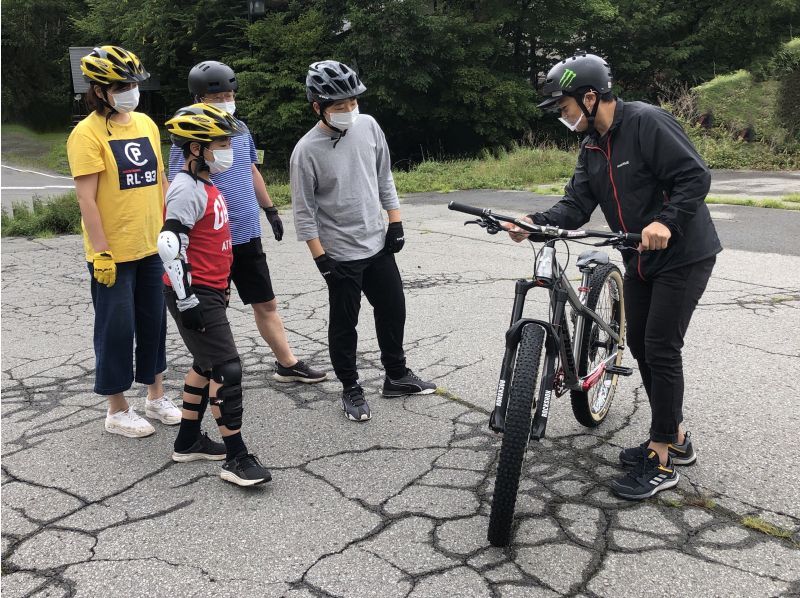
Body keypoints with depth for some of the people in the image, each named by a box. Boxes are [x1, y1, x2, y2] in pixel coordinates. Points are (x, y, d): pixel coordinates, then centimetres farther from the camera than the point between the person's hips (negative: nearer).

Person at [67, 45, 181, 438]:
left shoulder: (146, 123, 8)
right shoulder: (88, 133, -12)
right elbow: (86, 198, -15)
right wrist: (101, 253, -17)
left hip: (151, 246, 6)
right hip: (113, 254, -6)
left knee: (154, 322, 15)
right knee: (116, 328, 3)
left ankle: (156, 398, 31)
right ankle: (117, 411, 19)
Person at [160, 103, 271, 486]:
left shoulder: (206, 185, 13)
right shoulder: (187, 189, -17)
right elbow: (169, 244, -25)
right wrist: (186, 299, -24)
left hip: (209, 291, 10)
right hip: (194, 295, -10)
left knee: (206, 365, 18)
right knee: (227, 368, -9)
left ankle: (188, 441, 32)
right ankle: (236, 459, -2)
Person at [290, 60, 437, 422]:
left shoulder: (368, 126, -3)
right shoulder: (307, 151, -16)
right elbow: (304, 212, -11)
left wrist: (396, 223, 6)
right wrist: (321, 259, -13)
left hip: (378, 244, 5)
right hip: (340, 255, -5)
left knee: (393, 310, 15)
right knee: (344, 325, 7)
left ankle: (397, 376, 34)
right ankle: (351, 389, 25)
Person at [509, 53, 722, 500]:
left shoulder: (647, 122, -18)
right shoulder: (593, 146, 7)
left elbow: (696, 176, -21)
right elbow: (576, 205, -2)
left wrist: (665, 221, -35)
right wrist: (535, 222, -19)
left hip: (682, 255, -8)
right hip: (641, 260, 9)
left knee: (661, 349, -7)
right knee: (642, 347, 11)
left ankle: (662, 462, 5)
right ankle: (675, 438, 28)